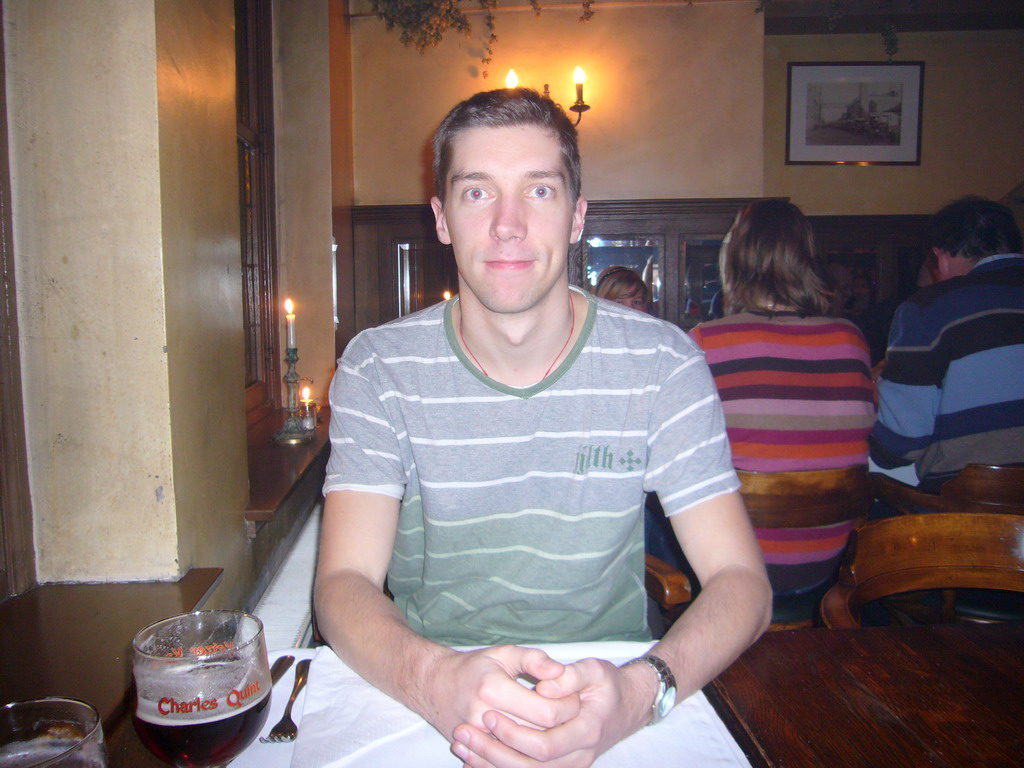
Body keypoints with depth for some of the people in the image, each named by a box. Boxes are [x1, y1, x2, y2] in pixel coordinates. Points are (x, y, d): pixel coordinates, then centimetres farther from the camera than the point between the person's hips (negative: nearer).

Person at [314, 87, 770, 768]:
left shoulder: (662, 362, -7)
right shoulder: (379, 368, -6)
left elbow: (741, 582, -9)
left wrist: (638, 692, -29)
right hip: (423, 710, 0)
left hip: (612, 697, 2)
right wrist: (435, 679, -32)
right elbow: (343, 584, -11)